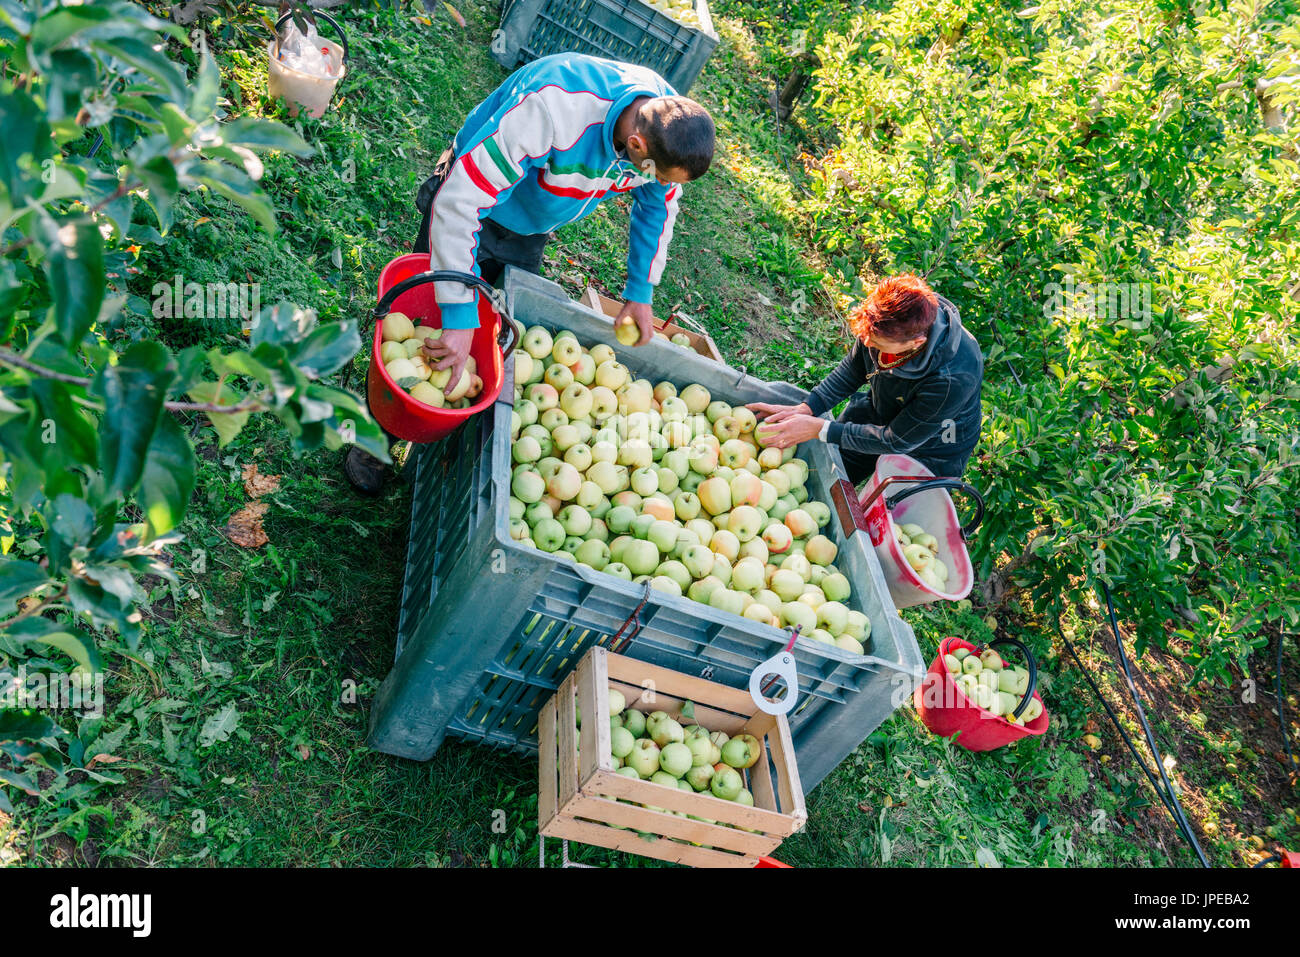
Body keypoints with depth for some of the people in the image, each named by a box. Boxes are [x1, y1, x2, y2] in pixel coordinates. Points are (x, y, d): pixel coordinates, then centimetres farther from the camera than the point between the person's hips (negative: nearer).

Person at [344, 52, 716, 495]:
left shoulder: (673, 123, -23)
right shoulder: (550, 109, -45)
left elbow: (659, 206, 0)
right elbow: (458, 203, -43)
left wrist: (641, 292, 1)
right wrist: (460, 319, -44)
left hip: (529, 234, 6)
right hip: (468, 203, -5)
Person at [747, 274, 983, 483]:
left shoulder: (954, 378, -42)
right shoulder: (882, 321, -26)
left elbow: (897, 441, -30)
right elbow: (854, 369, -5)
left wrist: (820, 429, -30)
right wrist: (805, 408, -18)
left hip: (930, 449, -5)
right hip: (877, 413, 5)